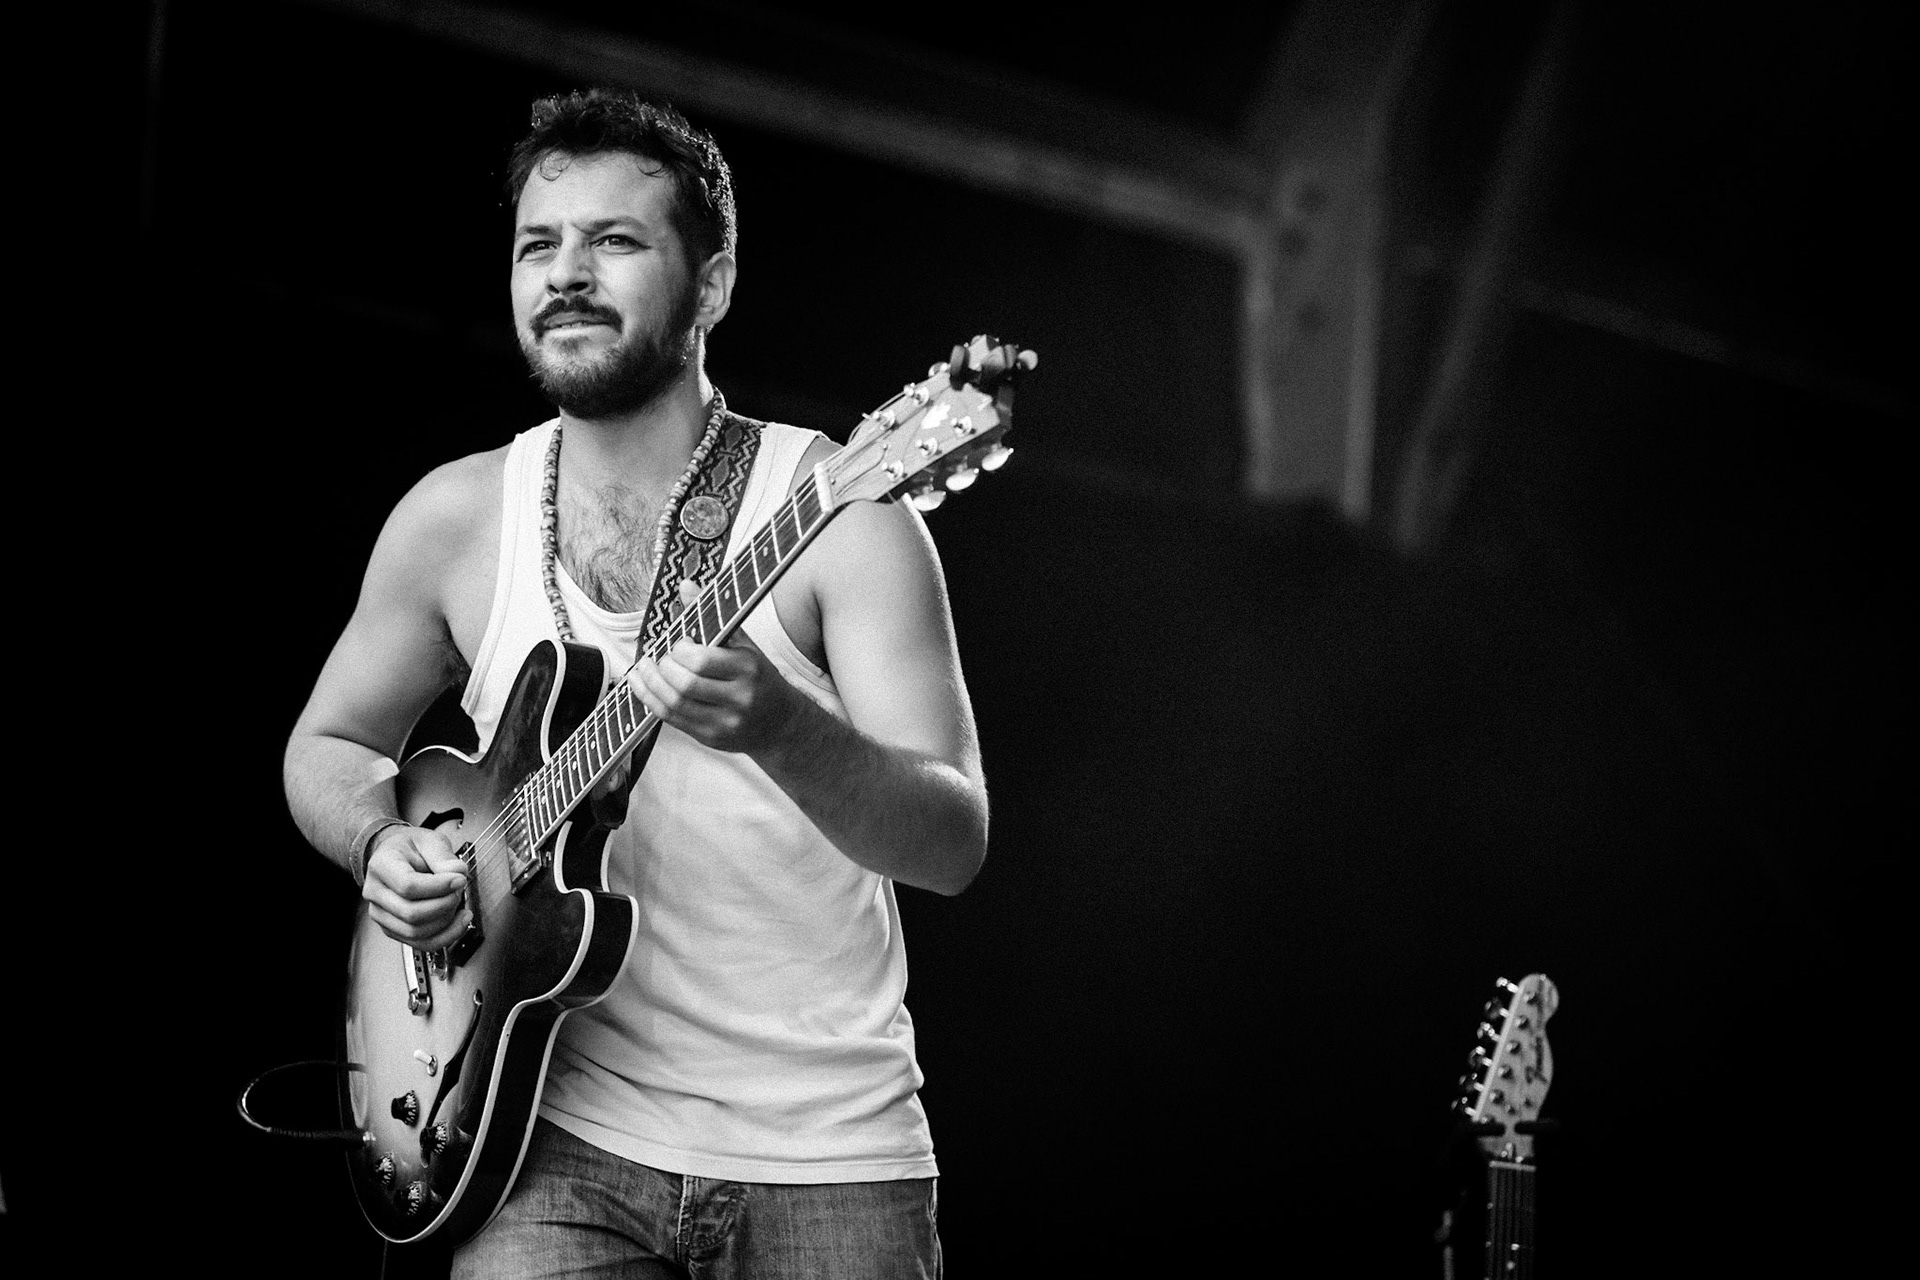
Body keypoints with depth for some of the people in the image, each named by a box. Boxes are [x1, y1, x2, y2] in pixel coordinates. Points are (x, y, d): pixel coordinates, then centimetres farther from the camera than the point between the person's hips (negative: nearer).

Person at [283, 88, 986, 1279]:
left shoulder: (832, 510, -7)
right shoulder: (456, 519, 4)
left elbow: (953, 841, -15)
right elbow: (329, 745, 19)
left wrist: (780, 726, -33)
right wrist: (385, 844, -3)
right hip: (570, 1141, 1)